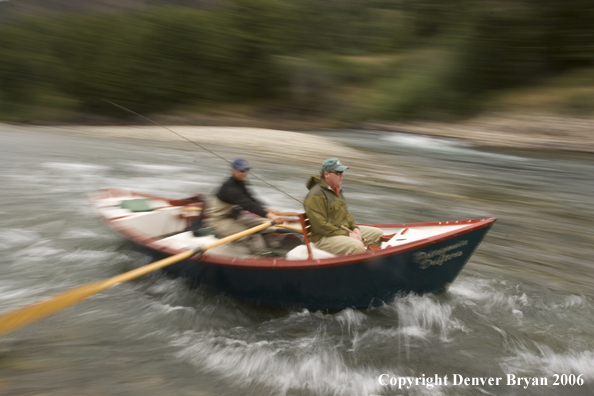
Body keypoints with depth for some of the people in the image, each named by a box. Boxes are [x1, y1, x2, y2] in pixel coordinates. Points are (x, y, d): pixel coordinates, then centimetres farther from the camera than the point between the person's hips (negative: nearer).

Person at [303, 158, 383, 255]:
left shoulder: (336, 190, 14)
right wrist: (347, 235, -20)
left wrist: (354, 227, 4)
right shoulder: (316, 195, -18)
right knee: (357, 246, -34)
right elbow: (321, 225, -23)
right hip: (324, 237, -10)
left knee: (378, 234, 6)